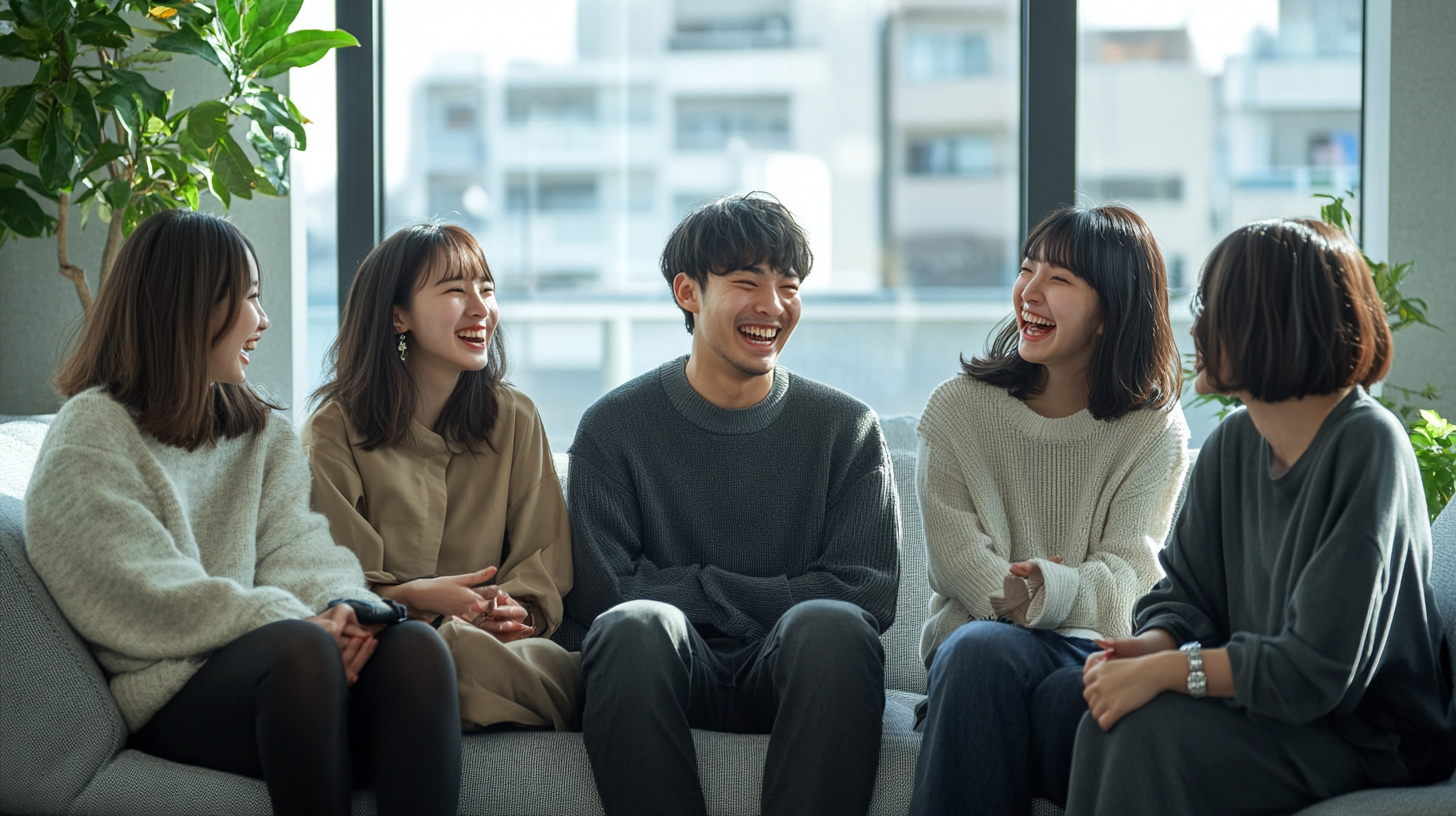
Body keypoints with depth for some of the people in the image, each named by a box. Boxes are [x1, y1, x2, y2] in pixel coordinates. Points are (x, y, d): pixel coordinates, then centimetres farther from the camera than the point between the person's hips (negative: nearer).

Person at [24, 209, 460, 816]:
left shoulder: (264, 433, 25)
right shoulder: (92, 436, 4)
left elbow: (293, 545, 8)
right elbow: (147, 595, -10)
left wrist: (342, 605, -16)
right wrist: (298, 624, -20)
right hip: (170, 691, -5)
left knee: (413, 647, -27)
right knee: (299, 649, -37)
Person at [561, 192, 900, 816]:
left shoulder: (847, 429, 9)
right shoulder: (616, 427, 7)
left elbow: (868, 597, 0)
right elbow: (600, 594, -4)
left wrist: (704, 588, -5)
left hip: (791, 674, 0)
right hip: (673, 677, 0)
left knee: (831, 626, -33)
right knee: (636, 625, -33)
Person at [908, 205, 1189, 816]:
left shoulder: (1155, 429, 6)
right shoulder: (956, 408, 8)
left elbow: (1126, 568, -2)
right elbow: (954, 553, 0)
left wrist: (1053, 591, -24)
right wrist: (1010, 593, -21)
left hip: (1092, 641, -1)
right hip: (979, 625, 1)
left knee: (1069, 696, -37)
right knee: (983, 651, -36)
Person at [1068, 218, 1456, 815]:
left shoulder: (1366, 446, -19)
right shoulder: (1232, 445, 4)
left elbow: (1319, 668, -23)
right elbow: (1184, 588, 11)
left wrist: (1164, 671, -23)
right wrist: (1150, 648, -13)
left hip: (1371, 738, -6)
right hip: (1265, 703, 6)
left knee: (1153, 729, -27)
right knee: (1115, 720, -21)